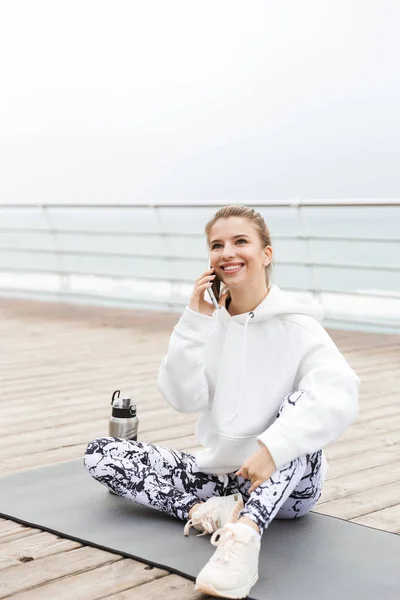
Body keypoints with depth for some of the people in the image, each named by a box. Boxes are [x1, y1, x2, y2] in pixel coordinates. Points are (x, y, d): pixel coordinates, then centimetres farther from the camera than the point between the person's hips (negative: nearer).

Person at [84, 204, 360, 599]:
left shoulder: (296, 326, -13)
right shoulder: (210, 323, 3)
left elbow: (339, 396, -30)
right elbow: (185, 399, -7)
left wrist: (273, 447, -42)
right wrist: (196, 320, -13)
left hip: (284, 483, -4)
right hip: (217, 473, 5)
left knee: (300, 400, -32)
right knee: (100, 452, -7)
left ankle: (245, 532, -48)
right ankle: (210, 511, -22)